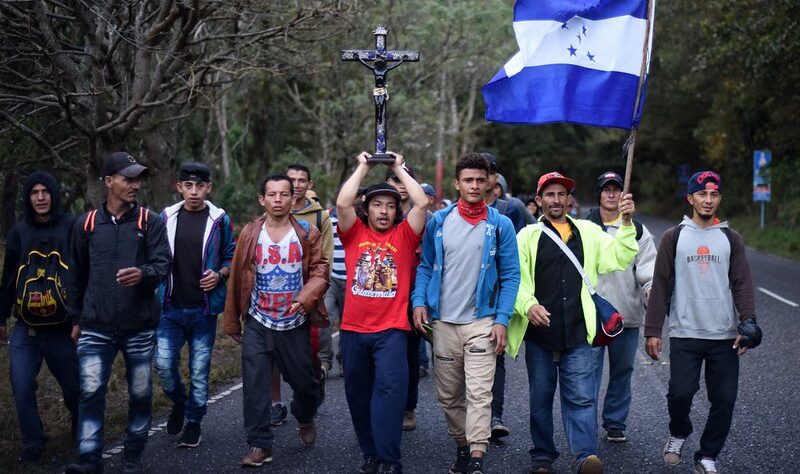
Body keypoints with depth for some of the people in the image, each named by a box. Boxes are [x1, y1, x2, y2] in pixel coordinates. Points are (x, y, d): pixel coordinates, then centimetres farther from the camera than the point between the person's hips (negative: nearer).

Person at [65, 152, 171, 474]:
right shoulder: (86, 224, 6)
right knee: (91, 392, -7)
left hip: (140, 327, 0)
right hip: (96, 329, 0)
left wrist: (143, 274, -29)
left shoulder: (150, 222, 1)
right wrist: (75, 317, 15)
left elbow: (163, 264, -7)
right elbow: (78, 275, 14)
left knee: (140, 395, 7)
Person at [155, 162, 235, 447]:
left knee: (199, 369, 5)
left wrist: (219, 275, -14)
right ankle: (178, 403, 27)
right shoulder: (167, 217, 2)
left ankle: (193, 422, 22)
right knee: (164, 363, -3)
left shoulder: (219, 220, -2)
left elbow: (231, 257, 5)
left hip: (204, 308, -1)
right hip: (171, 307, 1)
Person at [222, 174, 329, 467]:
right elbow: (237, 279, 3)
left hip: (295, 324, 0)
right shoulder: (250, 234, 0)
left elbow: (320, 272, -7)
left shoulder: (308, 234, -3)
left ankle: (305, 419, 41)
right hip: (257, 324, 0)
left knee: (305, 380, 10)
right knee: (255, 386, -3)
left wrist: (304, 299, -25)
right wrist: (232, 321, 4)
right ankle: (260, 445, 7)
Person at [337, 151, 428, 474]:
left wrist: (399, 169, 3)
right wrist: (362, 167, 1)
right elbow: (343, 203, -9)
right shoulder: (355, 234, 6)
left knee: (390, 388, -15)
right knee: (358, 393, 10)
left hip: (392, 330, -2)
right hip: (353, 329, 2)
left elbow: (422, 203, -7)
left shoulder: (404, 235, 4)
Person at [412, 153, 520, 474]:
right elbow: (426, 266, 10)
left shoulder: (500, 225, -1)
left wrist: (502, 319, -10)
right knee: (448, 395, 11)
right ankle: (462, 446, 28)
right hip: (443, 322, 3)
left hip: (482, 321, -3)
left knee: (479, 394, -12)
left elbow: (510, 275, -1)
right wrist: (419, 301, -6)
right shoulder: (438, 222, 4)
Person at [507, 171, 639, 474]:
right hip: (539, 333, 0)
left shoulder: (588, 232, 13)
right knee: (540, 398, 10)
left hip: (577, 333, 1)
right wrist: (528, 304, -20)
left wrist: (626, 223, -7)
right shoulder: (528, 236, 5)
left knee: (582, 397, -7)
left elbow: (618, 257, 5)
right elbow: (515, 277, -3)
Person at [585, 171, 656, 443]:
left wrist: (652, 289, -17)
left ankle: (615, 424, 22)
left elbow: (648, 269, 2)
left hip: (627, 315, 2)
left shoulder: (637, 231, 9)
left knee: (622, 371, 10)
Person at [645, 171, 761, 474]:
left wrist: (747, 323, -11)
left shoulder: (730, 239, 8)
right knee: (681, 392, -11)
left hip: (724, 336, 2)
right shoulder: (673, 237, 4)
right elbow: (661, 285, 2)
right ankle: (679, 433, 21)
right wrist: (652, 330, -3)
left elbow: (742, 283, 3)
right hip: (684, 334, -2)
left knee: (724, 400, 1)